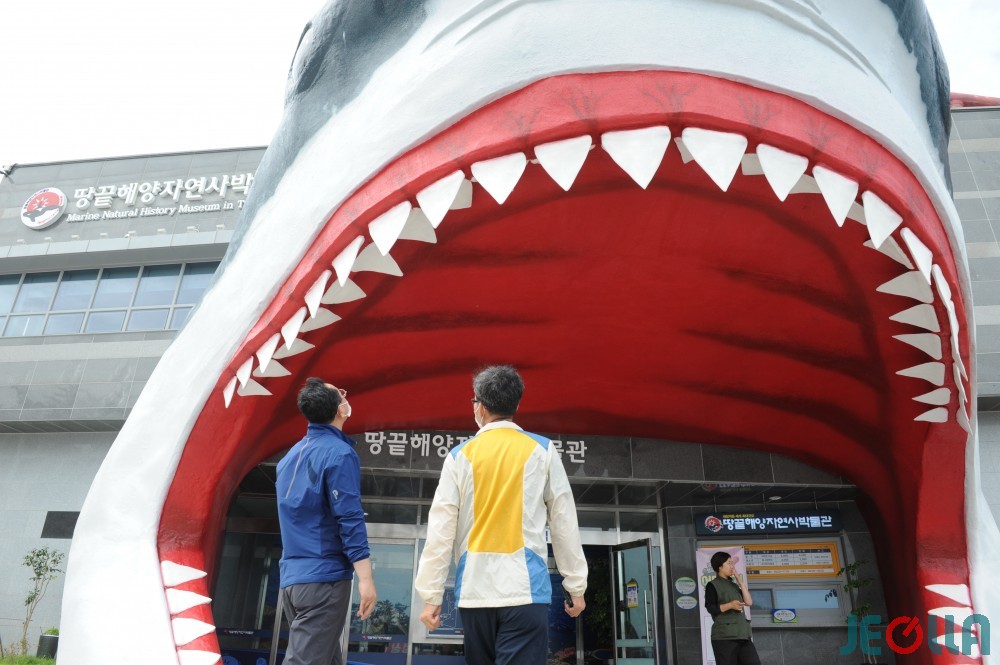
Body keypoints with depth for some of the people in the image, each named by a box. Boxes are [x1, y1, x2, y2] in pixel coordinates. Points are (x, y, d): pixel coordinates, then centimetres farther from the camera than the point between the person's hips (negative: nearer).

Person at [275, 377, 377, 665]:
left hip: (291, 577, 8)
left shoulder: (292, 455, 12)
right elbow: (349, 519, -18)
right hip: (324, 578, -8)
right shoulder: (339, 453, -13)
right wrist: (365, 579, -17)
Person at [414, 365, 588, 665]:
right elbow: (564, 523, 3)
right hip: (524, 587, -2)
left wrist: (431, 595, 5)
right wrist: (575, 585, 9)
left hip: (474, 589, 2)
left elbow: (440, 531, 1)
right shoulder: (542, 450, 2)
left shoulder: (460, 455, 3)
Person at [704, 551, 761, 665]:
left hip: (742, 634, 7)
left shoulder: (734, 585, 21)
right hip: (724, 636, -7)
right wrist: (730, 605, -23)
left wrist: (740, 580, 8)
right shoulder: (712, 585, -1)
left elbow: (749, 602, 10)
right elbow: (710, 608, -11)